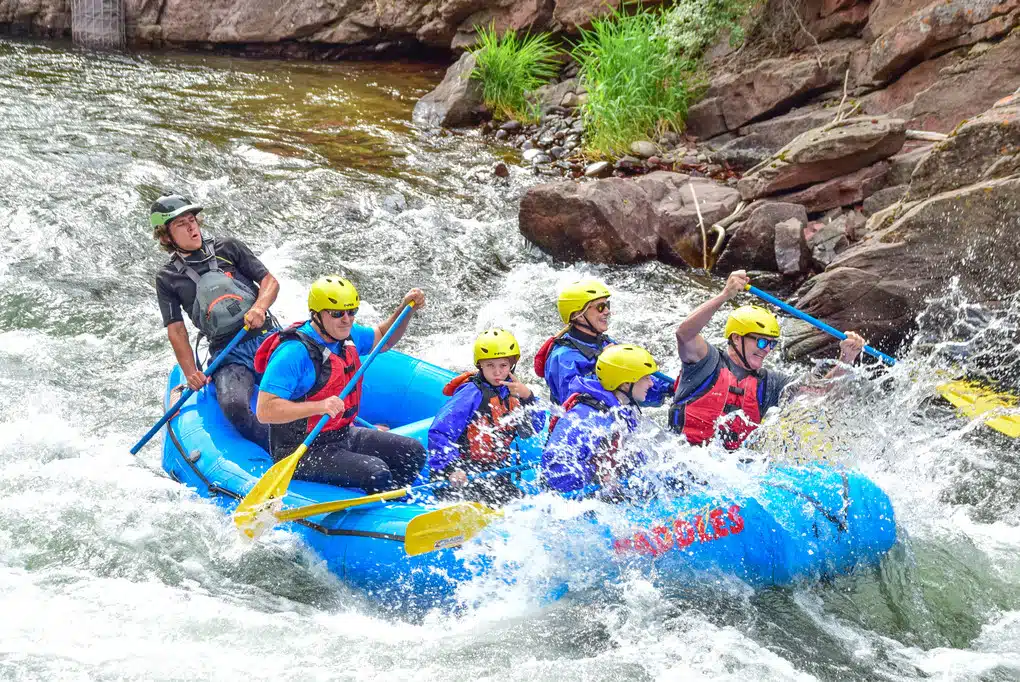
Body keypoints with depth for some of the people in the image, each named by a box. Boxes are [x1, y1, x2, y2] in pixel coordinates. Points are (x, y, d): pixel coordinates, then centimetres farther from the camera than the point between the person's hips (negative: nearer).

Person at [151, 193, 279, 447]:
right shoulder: (168, 279, 12)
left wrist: (259, 307, -12)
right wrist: (191, 373, -9)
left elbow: (270, 281, 10)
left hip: (268, 336, 1)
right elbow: (176, 330, 6)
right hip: (228, 355, -1)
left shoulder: (227, 248, 12)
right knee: (234, 405, -33)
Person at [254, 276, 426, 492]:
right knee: (376, 472, -27)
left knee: (414, 452, 4)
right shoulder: (294, 353, -23)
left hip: (344, 435, 9)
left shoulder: (348, 336, 4)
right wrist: (318, 407, -37)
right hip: (302, 452, -9)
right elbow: (264, 411, -28)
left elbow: (383, 338, 26)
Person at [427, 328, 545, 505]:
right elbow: (439, 433, -20)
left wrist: (527, 398, -12)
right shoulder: (472, 393, -15)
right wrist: (450, 469, -32)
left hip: (494, 473, 7)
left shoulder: (511, 392, 6)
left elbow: (531, 430, 3)